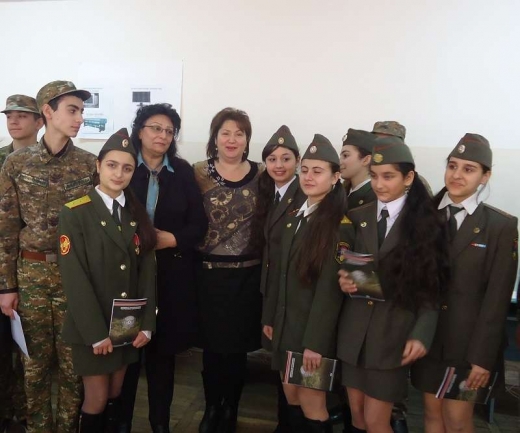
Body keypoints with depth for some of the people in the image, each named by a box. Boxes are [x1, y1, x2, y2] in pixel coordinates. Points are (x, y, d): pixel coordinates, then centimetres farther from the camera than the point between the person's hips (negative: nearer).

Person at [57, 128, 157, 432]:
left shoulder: (138, 214, 5)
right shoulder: (75, 213, -10)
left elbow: (147, 272, 1)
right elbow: (74, 278, -15)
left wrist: (146, 324, -4)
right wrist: (96, 332, -17)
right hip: (92, 327, -4)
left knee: (116, 394, 16)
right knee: (97, 399, 6)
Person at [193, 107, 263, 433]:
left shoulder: (261, 174, 4)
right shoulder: (199, 173, 1)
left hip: (248, 274, 1)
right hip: (210, 272, -1)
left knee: (239, 345, 9)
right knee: (212, 344, 8)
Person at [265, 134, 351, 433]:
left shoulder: (340, 224, -14)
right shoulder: (295, 216, 9)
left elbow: (330, 287, -18)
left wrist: (315, 341, -19)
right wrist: (271, 317, 12)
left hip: (314, 326, -7)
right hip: (287, 323, 7)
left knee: (311, 404, 3)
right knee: (292, 397, 16)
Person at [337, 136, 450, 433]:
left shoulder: (426, 223, -5)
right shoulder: (357, 217, 5)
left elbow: (431, 288, -5)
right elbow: (348, 267, 9)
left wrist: (421, 334, -15)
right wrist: (344, 280, -13)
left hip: (395, 334, -4)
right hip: (354, 330, 4)